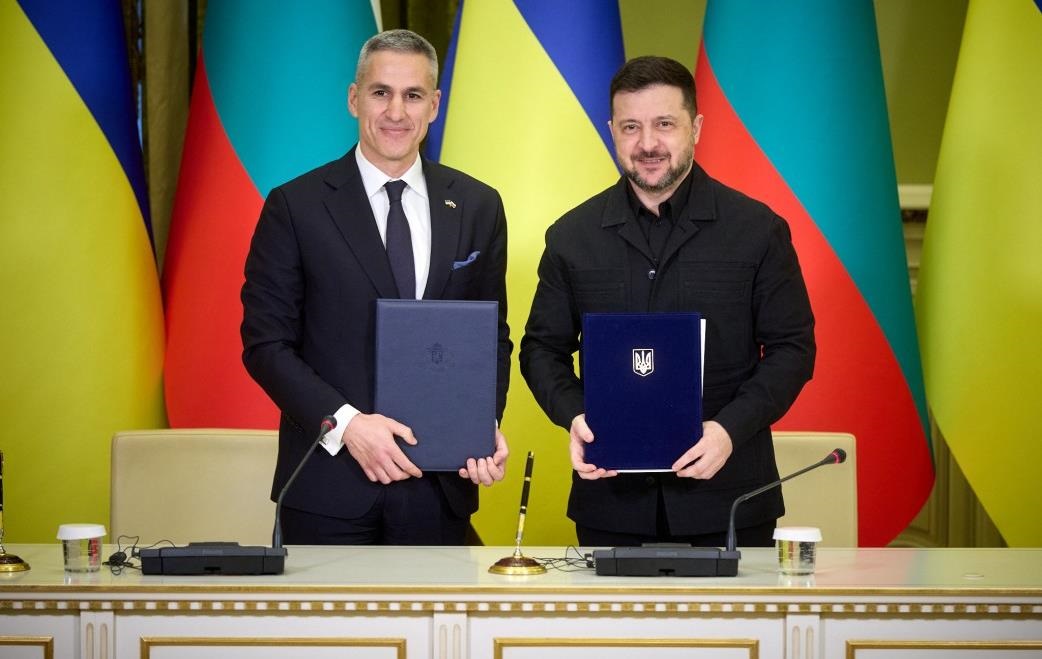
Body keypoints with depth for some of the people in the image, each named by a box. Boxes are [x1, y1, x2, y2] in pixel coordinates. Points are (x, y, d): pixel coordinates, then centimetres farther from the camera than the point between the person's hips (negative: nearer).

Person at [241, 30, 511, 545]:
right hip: (330, 485, -2)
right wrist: (345, 424, -16)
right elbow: (265, 342, -4)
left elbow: (492, 338, 13)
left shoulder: (477, 207, 8)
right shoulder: (296, 207, -1)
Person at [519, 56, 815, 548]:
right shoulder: (572, 237, 7)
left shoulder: (757, 230, 1)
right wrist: (573, 416, -8)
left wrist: (731, 427, -15)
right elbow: (542, 347, 12)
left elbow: (792, 347, 1)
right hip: (610, 495, 2)